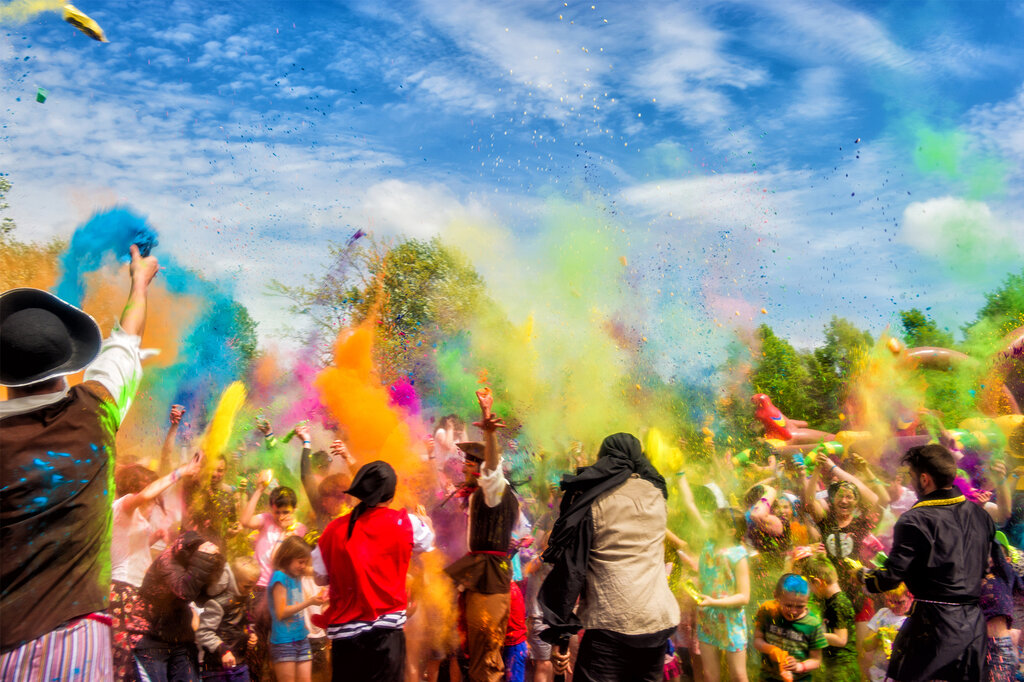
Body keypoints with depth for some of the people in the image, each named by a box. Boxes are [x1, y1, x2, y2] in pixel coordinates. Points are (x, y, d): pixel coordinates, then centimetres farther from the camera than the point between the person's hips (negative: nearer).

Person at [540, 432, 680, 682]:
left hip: (611, 624, -5)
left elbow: (571, 568, -7)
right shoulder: (657, 496, 11)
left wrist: (559, 635, -5)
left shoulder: (592, 500, -4)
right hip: (660, 623, 6)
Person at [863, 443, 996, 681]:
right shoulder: (979, 514, 7)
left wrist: (864, 576, 4)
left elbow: (891, 577, -15)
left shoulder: (916, 521, -15)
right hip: (975, 622, 7)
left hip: (935, 621, -7)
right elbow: (986, 565, 18)